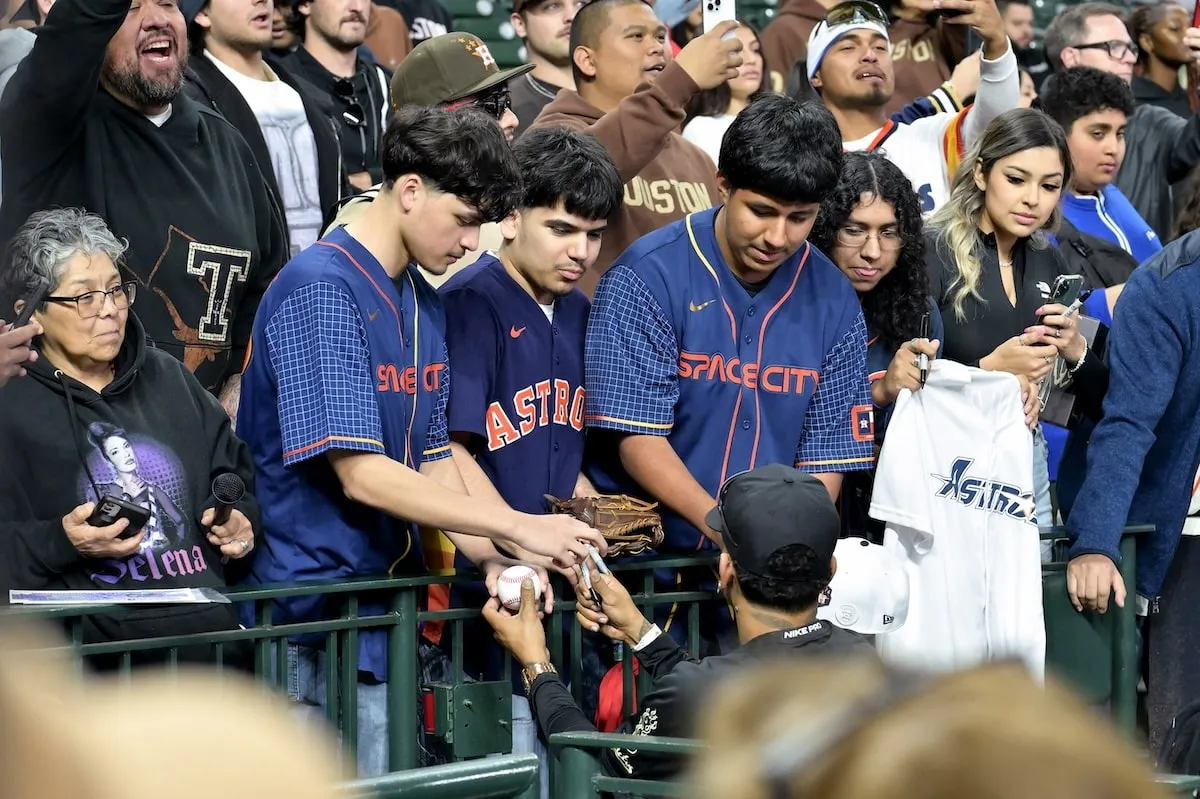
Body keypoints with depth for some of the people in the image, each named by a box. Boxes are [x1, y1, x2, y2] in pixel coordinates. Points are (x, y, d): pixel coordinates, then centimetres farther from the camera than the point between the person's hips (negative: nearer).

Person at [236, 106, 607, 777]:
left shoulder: (426, 306, 15)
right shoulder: (321, 292, -14)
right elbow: (361, 474, -20)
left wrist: (491, 559, -4)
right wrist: (515, 527, -21)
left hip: (395, 609, 9)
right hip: (319, 619, -9)